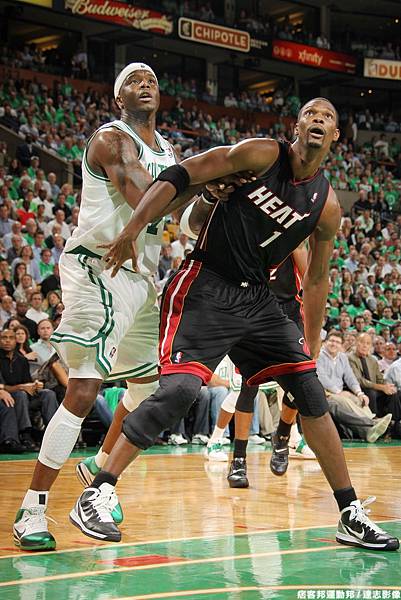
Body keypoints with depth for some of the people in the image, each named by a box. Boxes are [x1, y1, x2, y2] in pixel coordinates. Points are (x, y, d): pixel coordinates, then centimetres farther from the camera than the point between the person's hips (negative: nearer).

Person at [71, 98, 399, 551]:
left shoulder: (326, 205, 6)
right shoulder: (262, 155, -8)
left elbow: (315, 281, 16)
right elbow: (179, 176, -11)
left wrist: (312, 348, 16)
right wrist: (131, 232, -20)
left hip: (256, 298, 6)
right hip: (204, 288, -6)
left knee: (311, 392, 1)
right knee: (179, 389, -21)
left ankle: (351, 515, 11)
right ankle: (96, 496, -12)